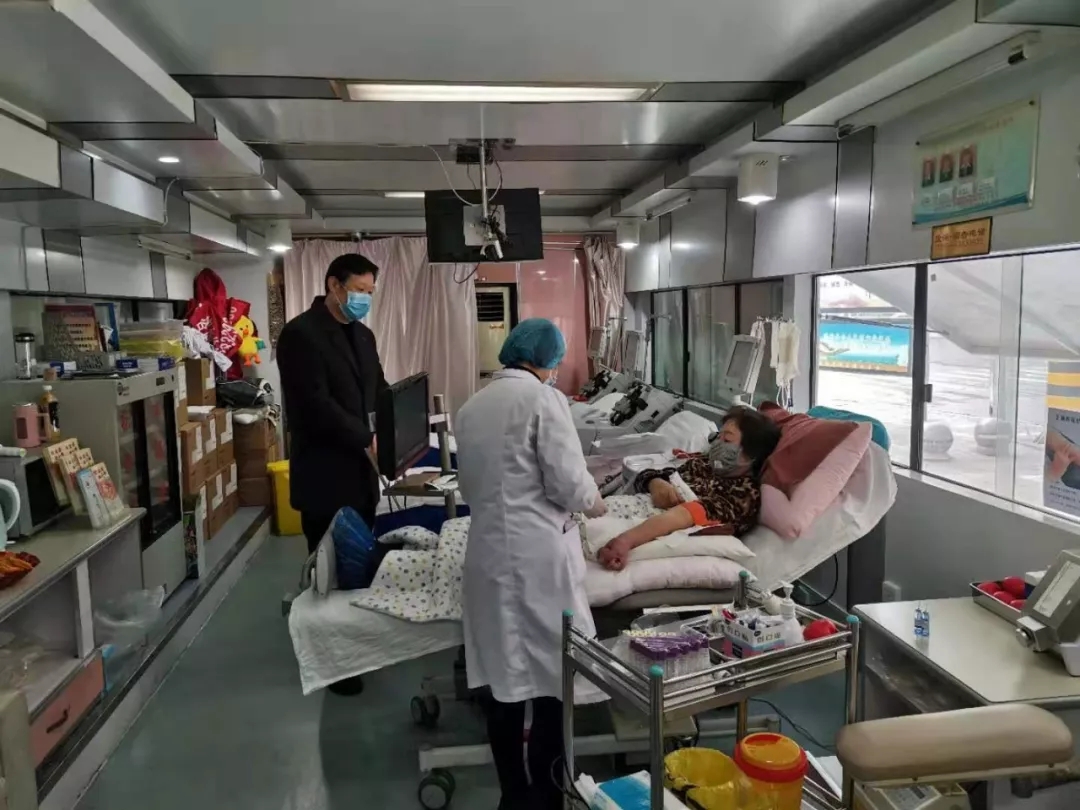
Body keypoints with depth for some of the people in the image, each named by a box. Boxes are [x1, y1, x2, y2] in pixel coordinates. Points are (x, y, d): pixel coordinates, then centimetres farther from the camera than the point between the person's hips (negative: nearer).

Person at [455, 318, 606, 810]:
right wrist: (593, 503, 7)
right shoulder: (543, 398, -9)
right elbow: (569, 484, -13)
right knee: (552, 675, 7)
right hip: (539, 554, -6)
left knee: (505, 678, 14)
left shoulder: (470, 407, 11)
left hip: (489, 553, 7)